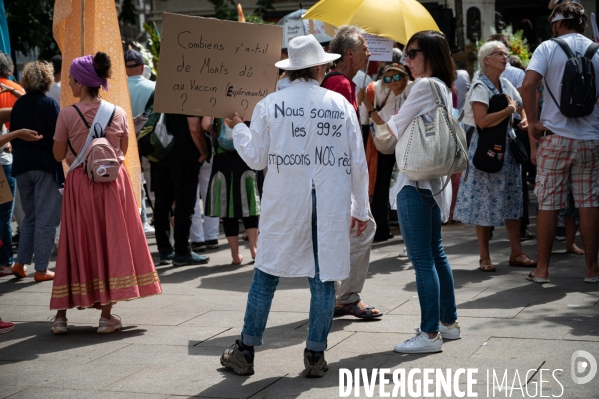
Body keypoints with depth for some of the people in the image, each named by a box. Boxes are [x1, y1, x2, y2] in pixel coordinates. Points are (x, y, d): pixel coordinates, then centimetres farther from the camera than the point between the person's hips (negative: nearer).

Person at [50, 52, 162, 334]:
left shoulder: (67, 115, -10)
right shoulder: (118, 113, -1)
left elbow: (59, 155, -3)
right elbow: (123, 150, 8)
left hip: (79, 184, -1)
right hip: (113, 182, 1)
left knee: (76, 244, 7)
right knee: (112, 241, 7)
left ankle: (61, 315, 12)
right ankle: (106, 315, 8)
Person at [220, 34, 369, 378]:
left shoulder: (270, 105, -2)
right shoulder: (340, 104, 1)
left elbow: (256, 158, 3)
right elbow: (358, 163, 3)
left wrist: (237, 127, 20)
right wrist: (361, 208, 12)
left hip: (284, 204, 0)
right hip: (331, 205, 0)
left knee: (267, 275, 9)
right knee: (324, 277, 8)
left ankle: (245, 352, 15)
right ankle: (316, 355, 12)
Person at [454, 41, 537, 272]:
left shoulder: (506, 85, 11)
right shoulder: (480, 87, -12)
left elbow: (521, 107, 20)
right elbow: (482, 121, -24)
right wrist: (509, 110, -16)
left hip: (507, 148, 7)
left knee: (512, 200, 6)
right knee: (485, 203, -2)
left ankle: (516, 253, 11)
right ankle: (484, 257, 6)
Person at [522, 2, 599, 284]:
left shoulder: (548, 48, -3)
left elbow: (528, 84, -16)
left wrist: (533, 123, -7)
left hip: (555, 137, -2)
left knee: (548, 204, 4)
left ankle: (542, 269, 9)